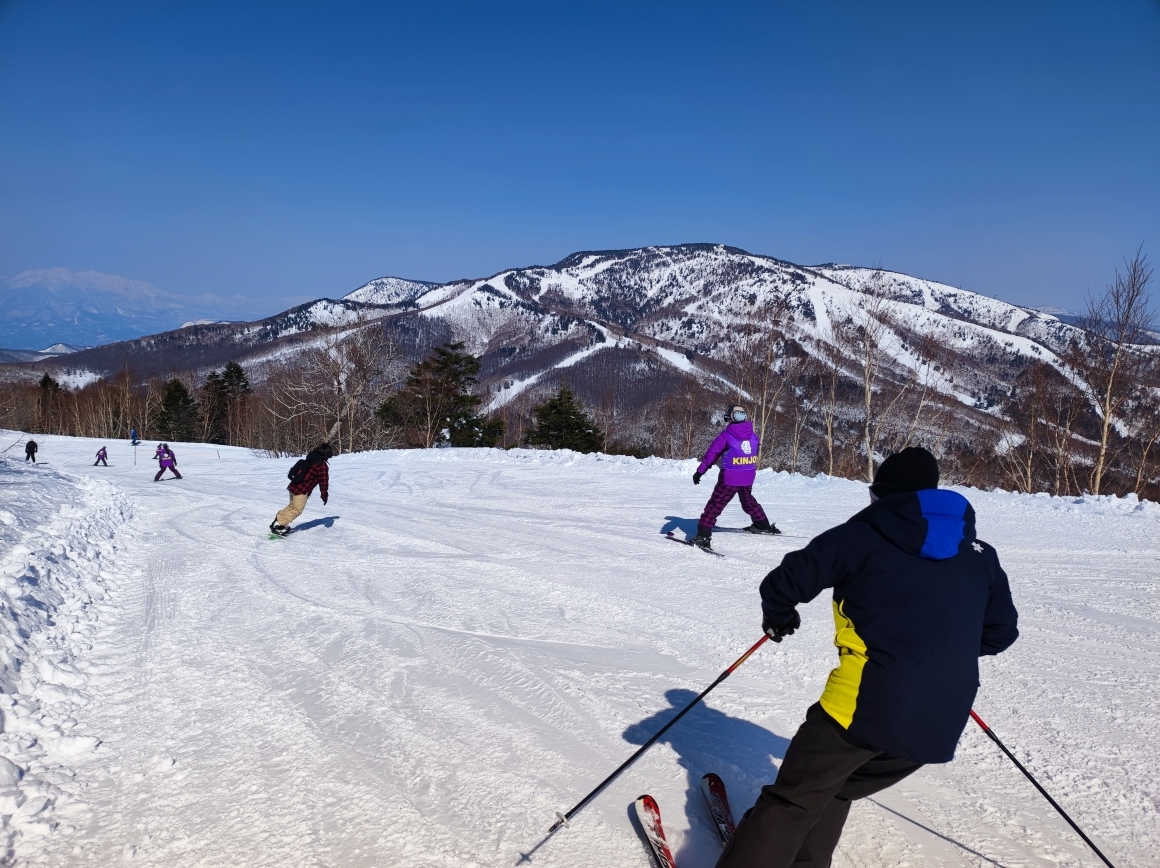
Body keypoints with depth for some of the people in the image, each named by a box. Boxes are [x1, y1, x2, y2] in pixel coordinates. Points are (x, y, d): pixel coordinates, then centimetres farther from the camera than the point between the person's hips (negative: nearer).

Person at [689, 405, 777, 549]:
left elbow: (711, 454, -9)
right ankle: (763, 525, 44)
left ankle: (703, 536, -12)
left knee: (715, 505, -2)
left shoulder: (726, 435, -12)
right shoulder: (754, 436, 1)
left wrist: (700, 471, -4)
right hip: (748, 478, 5)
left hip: (729, 478, -5)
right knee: (748, 501, 31)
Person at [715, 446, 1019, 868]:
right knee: (835, 791, 24)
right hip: (940, 726, 6)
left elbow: (784, 583, -3)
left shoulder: (863, 535, -1)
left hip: (866, 705, -5)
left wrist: (778, 618, 18)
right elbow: (1001, 632, 23)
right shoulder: (979, 554, 14)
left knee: (792, 802, 5)